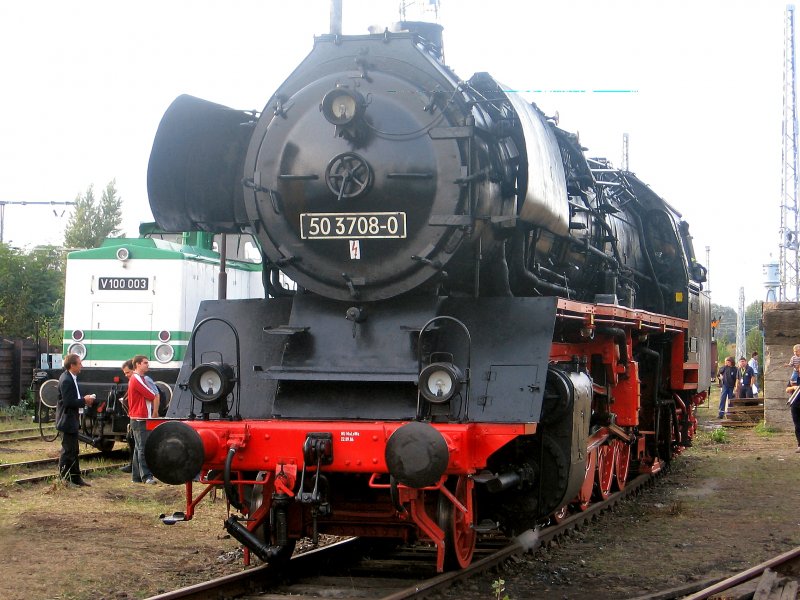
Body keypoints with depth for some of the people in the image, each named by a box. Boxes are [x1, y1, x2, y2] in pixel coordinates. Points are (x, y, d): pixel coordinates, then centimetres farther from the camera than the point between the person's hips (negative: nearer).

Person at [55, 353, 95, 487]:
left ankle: (76, 478, 22)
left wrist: (84, 399, 3)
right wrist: (84, 401, -15)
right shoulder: (66, 380, -21)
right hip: (67, 420, -11)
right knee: (67, 450, -3)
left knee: (73, 450, 15)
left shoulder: (71, 378, 10)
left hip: (72, 421, 11)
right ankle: (63, 479, 4)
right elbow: (68, 402, -25)